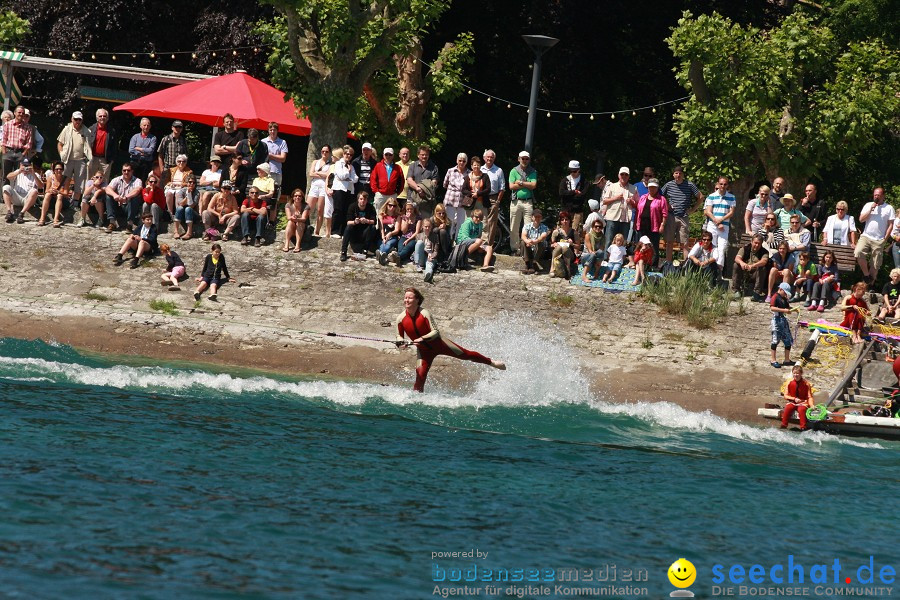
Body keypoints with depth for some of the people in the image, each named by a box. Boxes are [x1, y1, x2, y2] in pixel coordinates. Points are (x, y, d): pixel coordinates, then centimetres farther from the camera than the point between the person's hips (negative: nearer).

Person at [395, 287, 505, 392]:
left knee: (466, 355, 8)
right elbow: (399, 336, 0)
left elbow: (435, 332, -23)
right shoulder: (401, 318, -14)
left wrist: (422, 338, -39)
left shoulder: (424, 314, -23)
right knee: (420, 376, -13)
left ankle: (492, 362, 27)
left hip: (438, 344, -2)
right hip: (423, 350, 2)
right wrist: (400, 342, -24)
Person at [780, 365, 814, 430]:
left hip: (802, 402, -1)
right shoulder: (789, 382, 0)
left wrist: (811, 405, -21)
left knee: (802, 409, -36)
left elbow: (809, 397, -3)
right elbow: (786, 396, 3)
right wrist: (794, 399, -14)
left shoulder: (806, 383, -3)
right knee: (787, 408, -32)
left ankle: (803, 428, -34)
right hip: (792, 402, 1)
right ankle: (783, 426, -26)